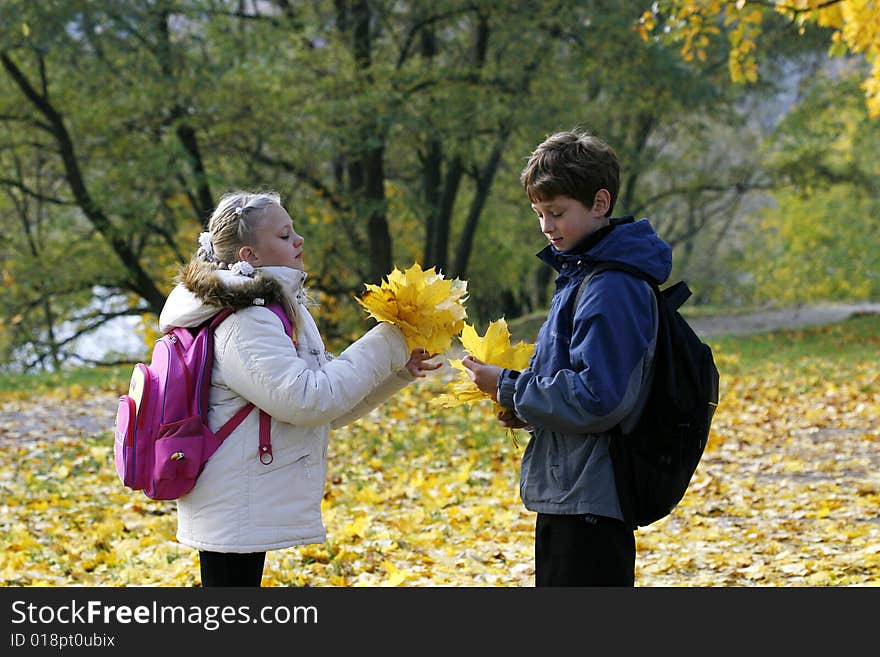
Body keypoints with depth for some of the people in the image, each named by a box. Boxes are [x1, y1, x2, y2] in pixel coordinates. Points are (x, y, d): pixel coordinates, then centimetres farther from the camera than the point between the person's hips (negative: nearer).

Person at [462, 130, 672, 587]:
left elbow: (598, 398, -23)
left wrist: (509, 388, -13)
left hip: (591, 502, -10)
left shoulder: (612, 288, -17)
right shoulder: (579, 274, 15)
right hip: (566, 496, 10)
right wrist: (526, 409, 5)